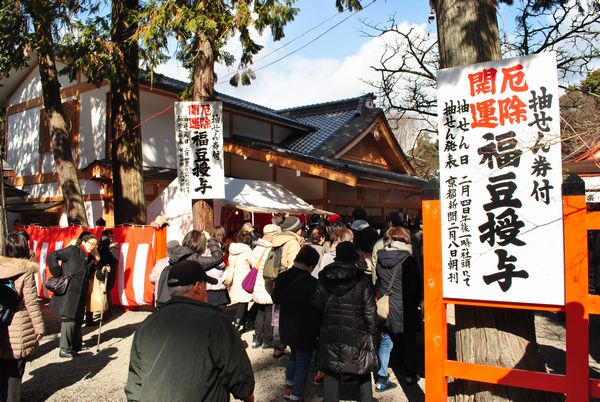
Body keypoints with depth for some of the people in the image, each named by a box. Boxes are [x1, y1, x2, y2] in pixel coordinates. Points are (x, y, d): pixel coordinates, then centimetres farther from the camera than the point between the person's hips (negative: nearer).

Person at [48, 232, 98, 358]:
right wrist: (58, 274, -12)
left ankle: (75, 345, 30)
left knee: (78, 320, 15)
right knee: (69, 320, -6)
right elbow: (53, 256, -11)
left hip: (80, 295, 7)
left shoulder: (91, 259, 13)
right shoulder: (73, 250, -7)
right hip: (67, 292, -7)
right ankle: (64, 349, 4)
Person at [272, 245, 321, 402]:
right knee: (302, 362, 10)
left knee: (294, 354, 28)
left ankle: (289, 387, 36)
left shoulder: (282, 277, -6)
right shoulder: (311, 283, -25)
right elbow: (315, 310, -21)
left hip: (286, 327, 7)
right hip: (304, 330, -6)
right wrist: (318, 331, -9)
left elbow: (276, 299, 10)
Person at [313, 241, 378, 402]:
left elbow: (317, 306, 1)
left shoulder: (323, 280, -3)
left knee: (331, 374, 12)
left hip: (330, 334, 2)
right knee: (363, 374, 16)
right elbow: (370, 311, -8)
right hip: (357, 334, -2)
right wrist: (372, 331, 5)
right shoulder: (363, 281, -12)